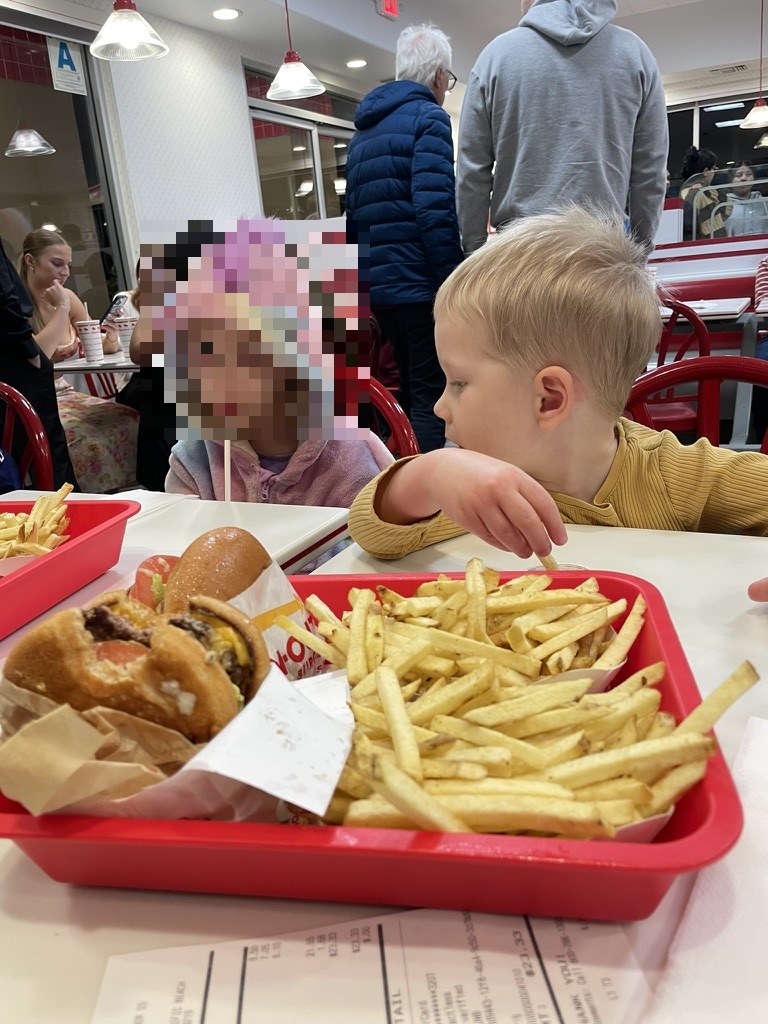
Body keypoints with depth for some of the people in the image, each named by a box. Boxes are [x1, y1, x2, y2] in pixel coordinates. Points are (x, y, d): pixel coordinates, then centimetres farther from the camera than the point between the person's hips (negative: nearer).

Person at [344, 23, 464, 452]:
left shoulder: (364, 129, 21)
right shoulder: (429, 117, -4)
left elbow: (354, 211, 20)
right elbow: (435, 211, -17)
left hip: (378, 286, 9)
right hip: (421, 282, -8)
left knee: (414, 392, 17)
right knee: (434, 398, -5)